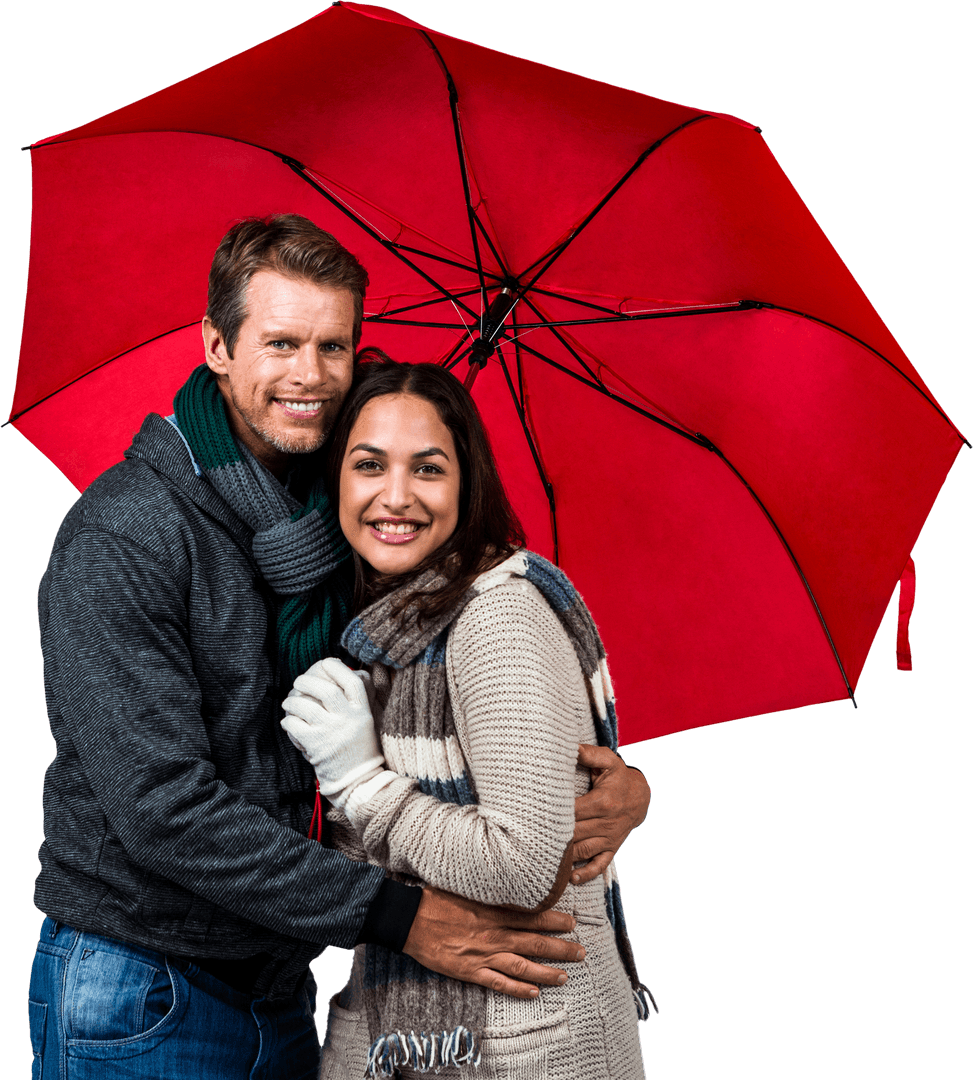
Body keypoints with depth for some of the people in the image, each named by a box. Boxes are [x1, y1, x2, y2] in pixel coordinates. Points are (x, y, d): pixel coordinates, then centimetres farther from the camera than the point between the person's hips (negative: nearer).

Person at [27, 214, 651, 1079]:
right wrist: (395, 917, -25)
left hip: (281, 989, 6)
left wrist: (615, 779, -14)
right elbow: (161, 805, -24)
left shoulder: (353, 520, 2)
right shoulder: (119, 538, -17)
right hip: (137, 994, -6)